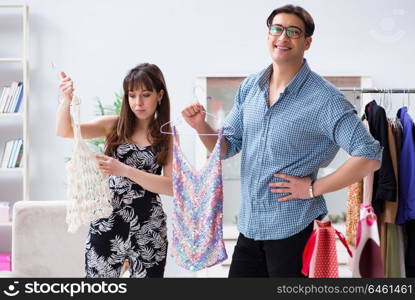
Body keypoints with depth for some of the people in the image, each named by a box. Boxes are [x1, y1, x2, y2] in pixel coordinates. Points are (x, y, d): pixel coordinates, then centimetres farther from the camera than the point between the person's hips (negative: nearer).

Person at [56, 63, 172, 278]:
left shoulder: (168, 136, 1)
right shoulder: (114, 126, 4)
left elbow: (171, 186, -10)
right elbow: (64, 131, -7)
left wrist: (125, 170, -22)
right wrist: (67, 99, -26)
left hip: (148, 230, 0)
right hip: (107, 225, 1)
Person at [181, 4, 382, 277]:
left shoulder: (324, 99, -14)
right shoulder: (250, 87, 6)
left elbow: (369, 157, -17)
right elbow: (227, 147, 12)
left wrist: (313, 188, -16)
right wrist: (201, 125, -8)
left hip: (293, 230, -6)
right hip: (250, 225, 6)